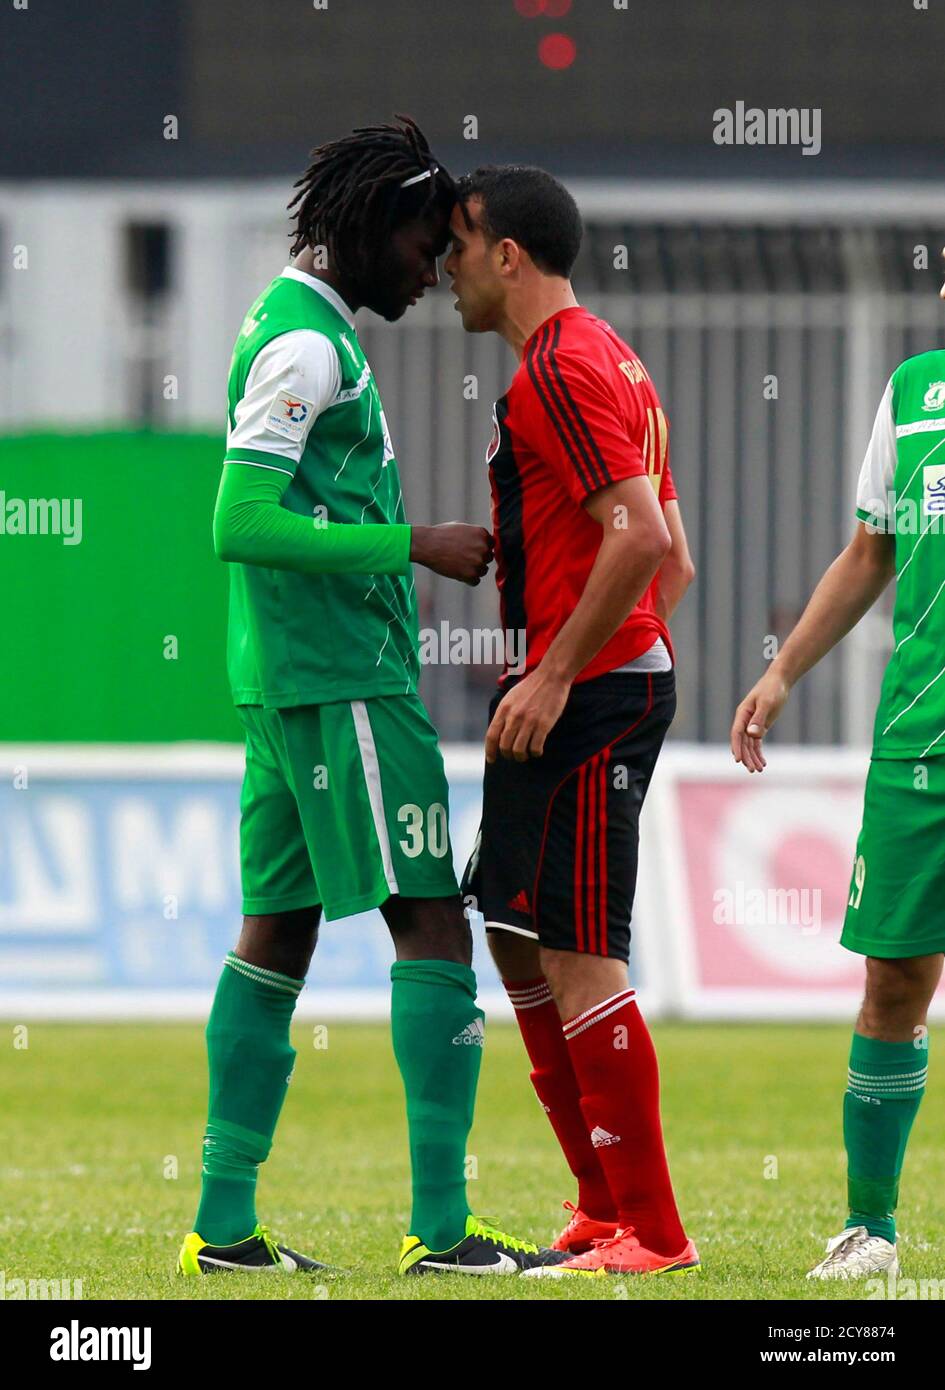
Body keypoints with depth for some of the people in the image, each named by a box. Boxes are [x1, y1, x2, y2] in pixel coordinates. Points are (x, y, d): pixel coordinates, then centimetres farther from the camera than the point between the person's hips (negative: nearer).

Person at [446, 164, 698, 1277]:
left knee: (577, 955, -10)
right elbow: (668, 552, 23)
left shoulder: (560, 369, -13)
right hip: (631, 676, 11)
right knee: (517, 935, 14)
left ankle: (650, 1233, -8)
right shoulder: (605, 359, 20)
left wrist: (555, 677, -21)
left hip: (588, 694, -11)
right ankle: (608, 1207, 17)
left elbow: (641, 537, -23)